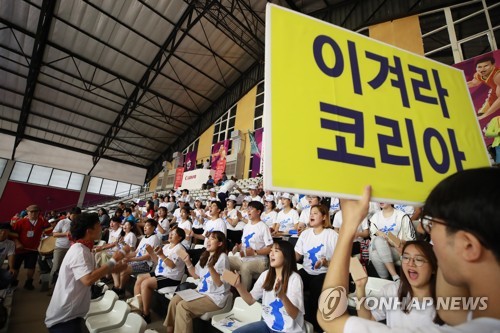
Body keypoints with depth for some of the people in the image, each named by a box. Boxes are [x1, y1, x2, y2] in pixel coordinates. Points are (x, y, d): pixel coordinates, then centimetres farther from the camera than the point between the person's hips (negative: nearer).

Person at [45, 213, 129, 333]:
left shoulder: (82, 249, 8)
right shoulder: (79, 251, -24)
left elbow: (92, 273, 12)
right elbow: (88, 280, -36)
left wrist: (112, 269, -2)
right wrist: (113, 261, -28)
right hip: (63, 319, -9)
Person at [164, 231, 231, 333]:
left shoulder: (222, 257, -18)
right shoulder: (205, 256, 9)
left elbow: (220, 283, -21)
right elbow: (196, 275, 13)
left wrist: (211, 267, -35)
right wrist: (188, 262, 1)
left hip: (215, 297, -8)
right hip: (201, 291, 8)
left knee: (183, 306, -19)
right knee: (175, 300, -4)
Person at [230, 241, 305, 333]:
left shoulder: (294, 278, -17)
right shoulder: (266, 275, 1)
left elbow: (294, 314, -21)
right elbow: (250, 300, 2)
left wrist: (282, 296, -40)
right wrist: (238, 285, -13)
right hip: (268, 324, 6)